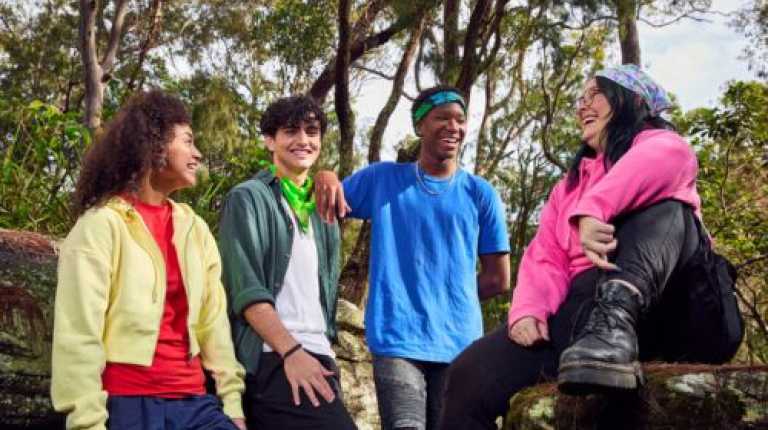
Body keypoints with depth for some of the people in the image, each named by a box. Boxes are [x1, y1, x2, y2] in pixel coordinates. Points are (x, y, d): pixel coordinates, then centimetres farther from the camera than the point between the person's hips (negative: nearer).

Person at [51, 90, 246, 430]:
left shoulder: (195, 228, 10)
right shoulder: (103, 224, -7)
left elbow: (214, 320, 8)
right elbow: (78, 334, -12)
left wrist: (232, 401, 1)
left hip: (193, 403, 5)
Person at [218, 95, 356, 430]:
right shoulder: (249, 199, 1)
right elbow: (245, 287, -10)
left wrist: (324, 350, 14)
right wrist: (291, 350, -18)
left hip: (318, 356, 7)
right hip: (272, 358, -7)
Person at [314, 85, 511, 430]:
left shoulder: (480, 193, 9)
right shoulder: (382, 179, 10)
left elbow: (498, 279, 11)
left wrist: (451, 298, 9)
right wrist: (325, 178, -10)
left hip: (459, 345, 2)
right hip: (397, 340, -2)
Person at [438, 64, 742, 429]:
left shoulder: (654, 143, 12)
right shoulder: (569, 186, 28)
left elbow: (673, 156, -16)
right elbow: (546, 258, 12)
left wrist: (593, 210, -30)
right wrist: (528, 311, -10)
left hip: (656, 304, -4)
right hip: (583, 309, 4)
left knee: (665, 203, -30)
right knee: (471, 375, -17)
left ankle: (615, 321, -51)